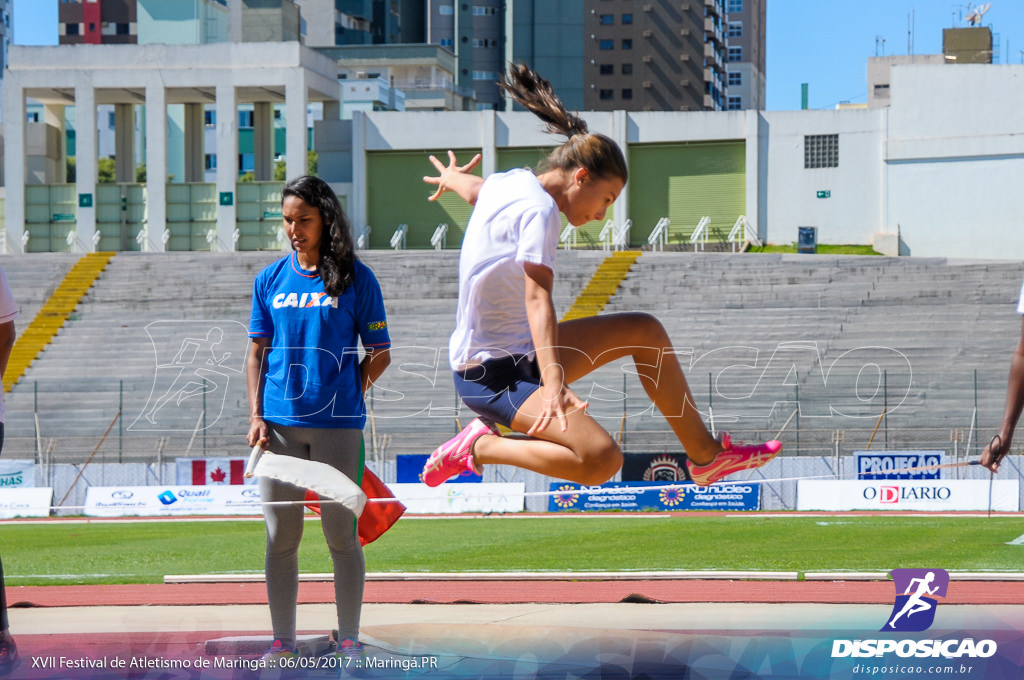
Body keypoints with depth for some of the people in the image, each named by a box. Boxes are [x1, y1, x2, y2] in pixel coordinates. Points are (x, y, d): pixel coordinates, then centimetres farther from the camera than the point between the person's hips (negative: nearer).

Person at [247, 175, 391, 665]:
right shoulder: (270, 280, 9)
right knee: (280, 537, 4)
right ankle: (283, 642, 10)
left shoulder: (355, 278, 1)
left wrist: (343, 395, -4)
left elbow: (380, 354, 4)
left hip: (337, 424, -3)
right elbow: (257, 351, 13)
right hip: (279, 423, 3)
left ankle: (349, 640, 9)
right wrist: (257, 415, 4)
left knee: (341, 534, 1)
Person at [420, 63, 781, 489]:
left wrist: (451, 177, 58)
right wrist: (554, 384, -46)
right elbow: (537, 298, -33)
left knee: (645, 331, 16)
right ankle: (480, 446, -10)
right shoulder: (538, 210, -20)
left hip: (523, 354, 11)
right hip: (492, 375, -11)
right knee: (600, 460, -30)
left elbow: (470, 186, 32)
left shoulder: (508, 183, 7)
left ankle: (704, 454, 23)